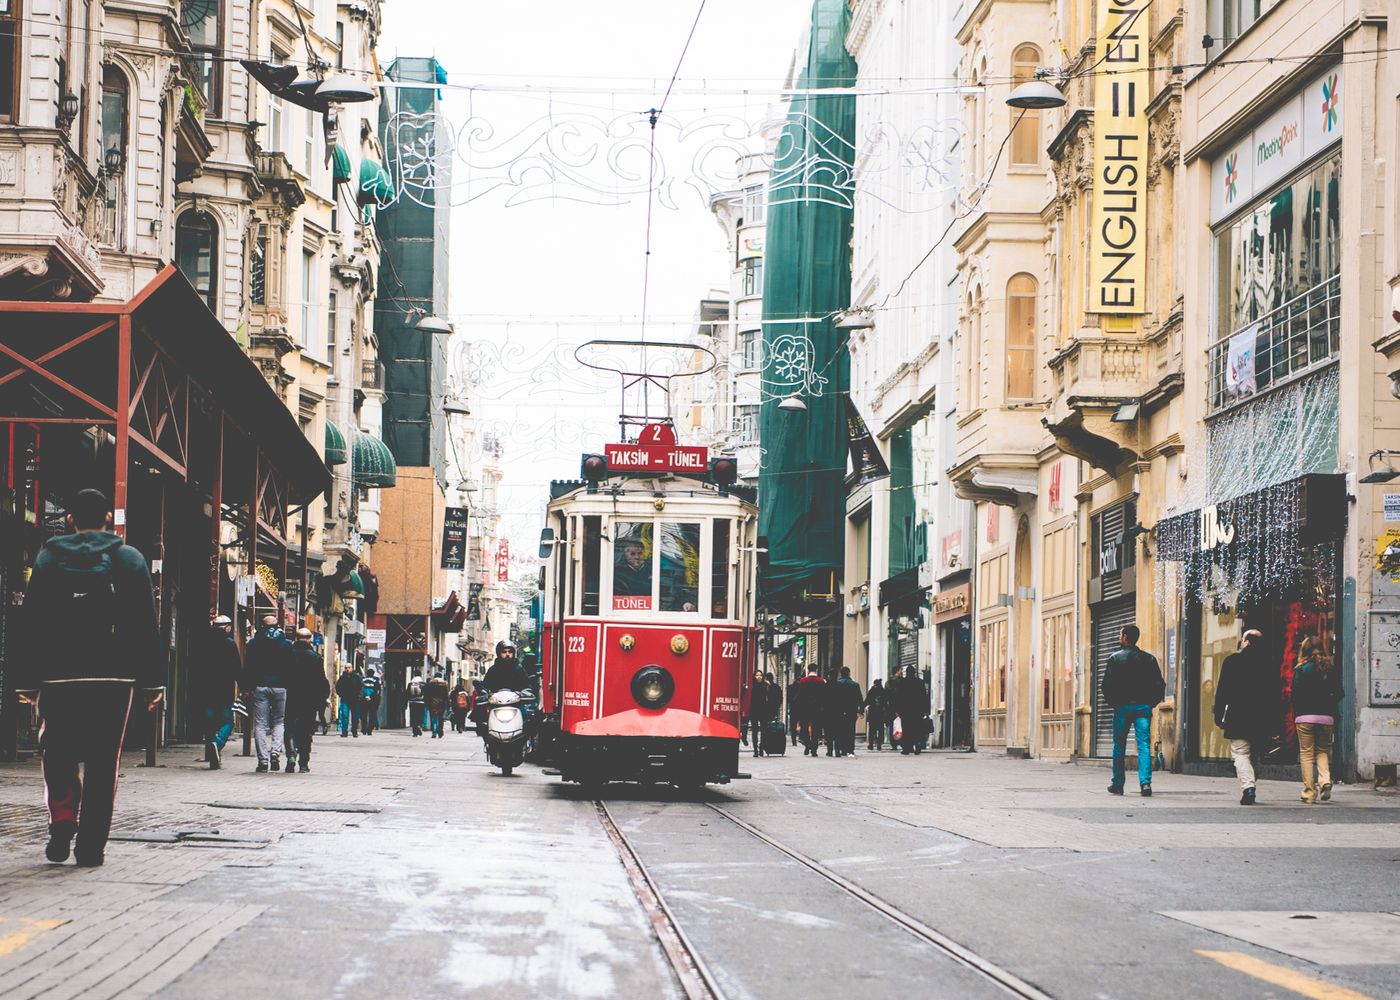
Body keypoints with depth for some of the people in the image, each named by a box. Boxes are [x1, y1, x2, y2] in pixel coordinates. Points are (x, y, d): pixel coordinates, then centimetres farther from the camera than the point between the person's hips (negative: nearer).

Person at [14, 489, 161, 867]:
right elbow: (147, 625, 2)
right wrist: (152, 681, 5)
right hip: (114, 679, 0)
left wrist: (26, 681, 8)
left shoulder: (48, 559, 5)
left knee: (59, 754, 14)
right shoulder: (131, 560, 3)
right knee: (103, 761, 4)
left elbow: (29, 624, 4)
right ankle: (91, 846, 2)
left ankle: (62, 822, -7)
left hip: (58, 677, 0)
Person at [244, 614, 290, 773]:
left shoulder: (254, 643, 4)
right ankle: (275, 751, -9)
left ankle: (263, 759, -4)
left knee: (260, 724, 2)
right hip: (280, 687, 0)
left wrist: (247, 688, 7)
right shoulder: (286, 644, 4)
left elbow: (247, 668, 3)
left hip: (260, 687, 0)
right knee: (279, 721, 12)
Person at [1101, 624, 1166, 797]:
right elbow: (1160, 684, 1)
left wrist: (1112, 702, 8)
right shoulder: (1149, 659, 5)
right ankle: (1145, 782, -14)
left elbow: (1106, 685, -6)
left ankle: (1118, 784, 11)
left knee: (1119, 746, 8)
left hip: (1122, 707, -1)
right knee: (1144, 745, -1)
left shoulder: (1115, 658, -3)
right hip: (1144, 707, 2)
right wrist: (1152, 703, 11)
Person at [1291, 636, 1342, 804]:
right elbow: (1339, 694, 4)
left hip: (1305, 717, -3)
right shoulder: (1331, 669, 5)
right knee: (1323, 751, 17)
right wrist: (1329, 708, 14)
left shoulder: (1301, 670, -5)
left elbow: (1295, 695, -6)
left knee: (1306, 754, 3)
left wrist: (1295, 715, 5)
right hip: (1326, 717, 3)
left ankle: (1309, 792, 0)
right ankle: (1325, 780, -8)